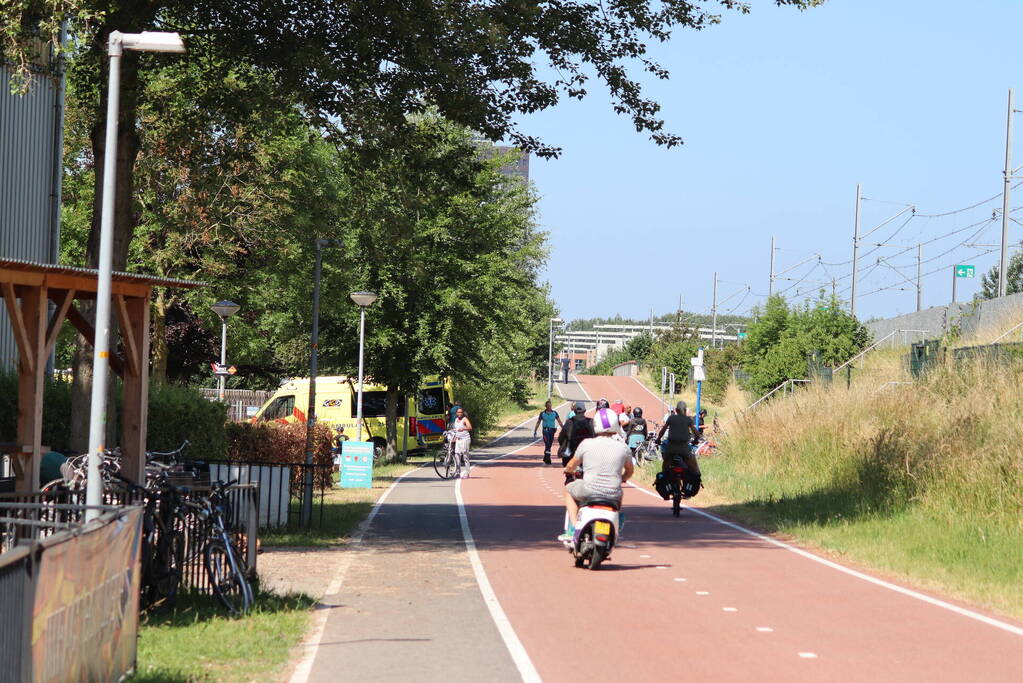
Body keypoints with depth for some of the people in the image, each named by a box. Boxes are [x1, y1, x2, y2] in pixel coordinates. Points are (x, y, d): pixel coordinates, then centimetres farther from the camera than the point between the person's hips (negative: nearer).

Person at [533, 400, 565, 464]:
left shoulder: (554, 413, 5)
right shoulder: (542, 413, 2)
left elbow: (559, 422, 5)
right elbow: (538, 423, 9)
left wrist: (563, 429, -4)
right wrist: (535, 431, 6)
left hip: (552, 430, 3)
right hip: (546, 430, -3)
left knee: (549, 445, 10)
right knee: (547, 445, -14)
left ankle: (545, 459, 25)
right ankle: (548, 460, -14)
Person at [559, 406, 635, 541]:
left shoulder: (586, 444, -4)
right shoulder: (623, 448, 0)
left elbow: (571, 466, 11)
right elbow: (630, 470, 17)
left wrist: (568, 471, 35)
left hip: (589, 492, -2)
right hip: (613, 494, 2)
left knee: (569, 490, 29)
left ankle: (573, 529, 16)